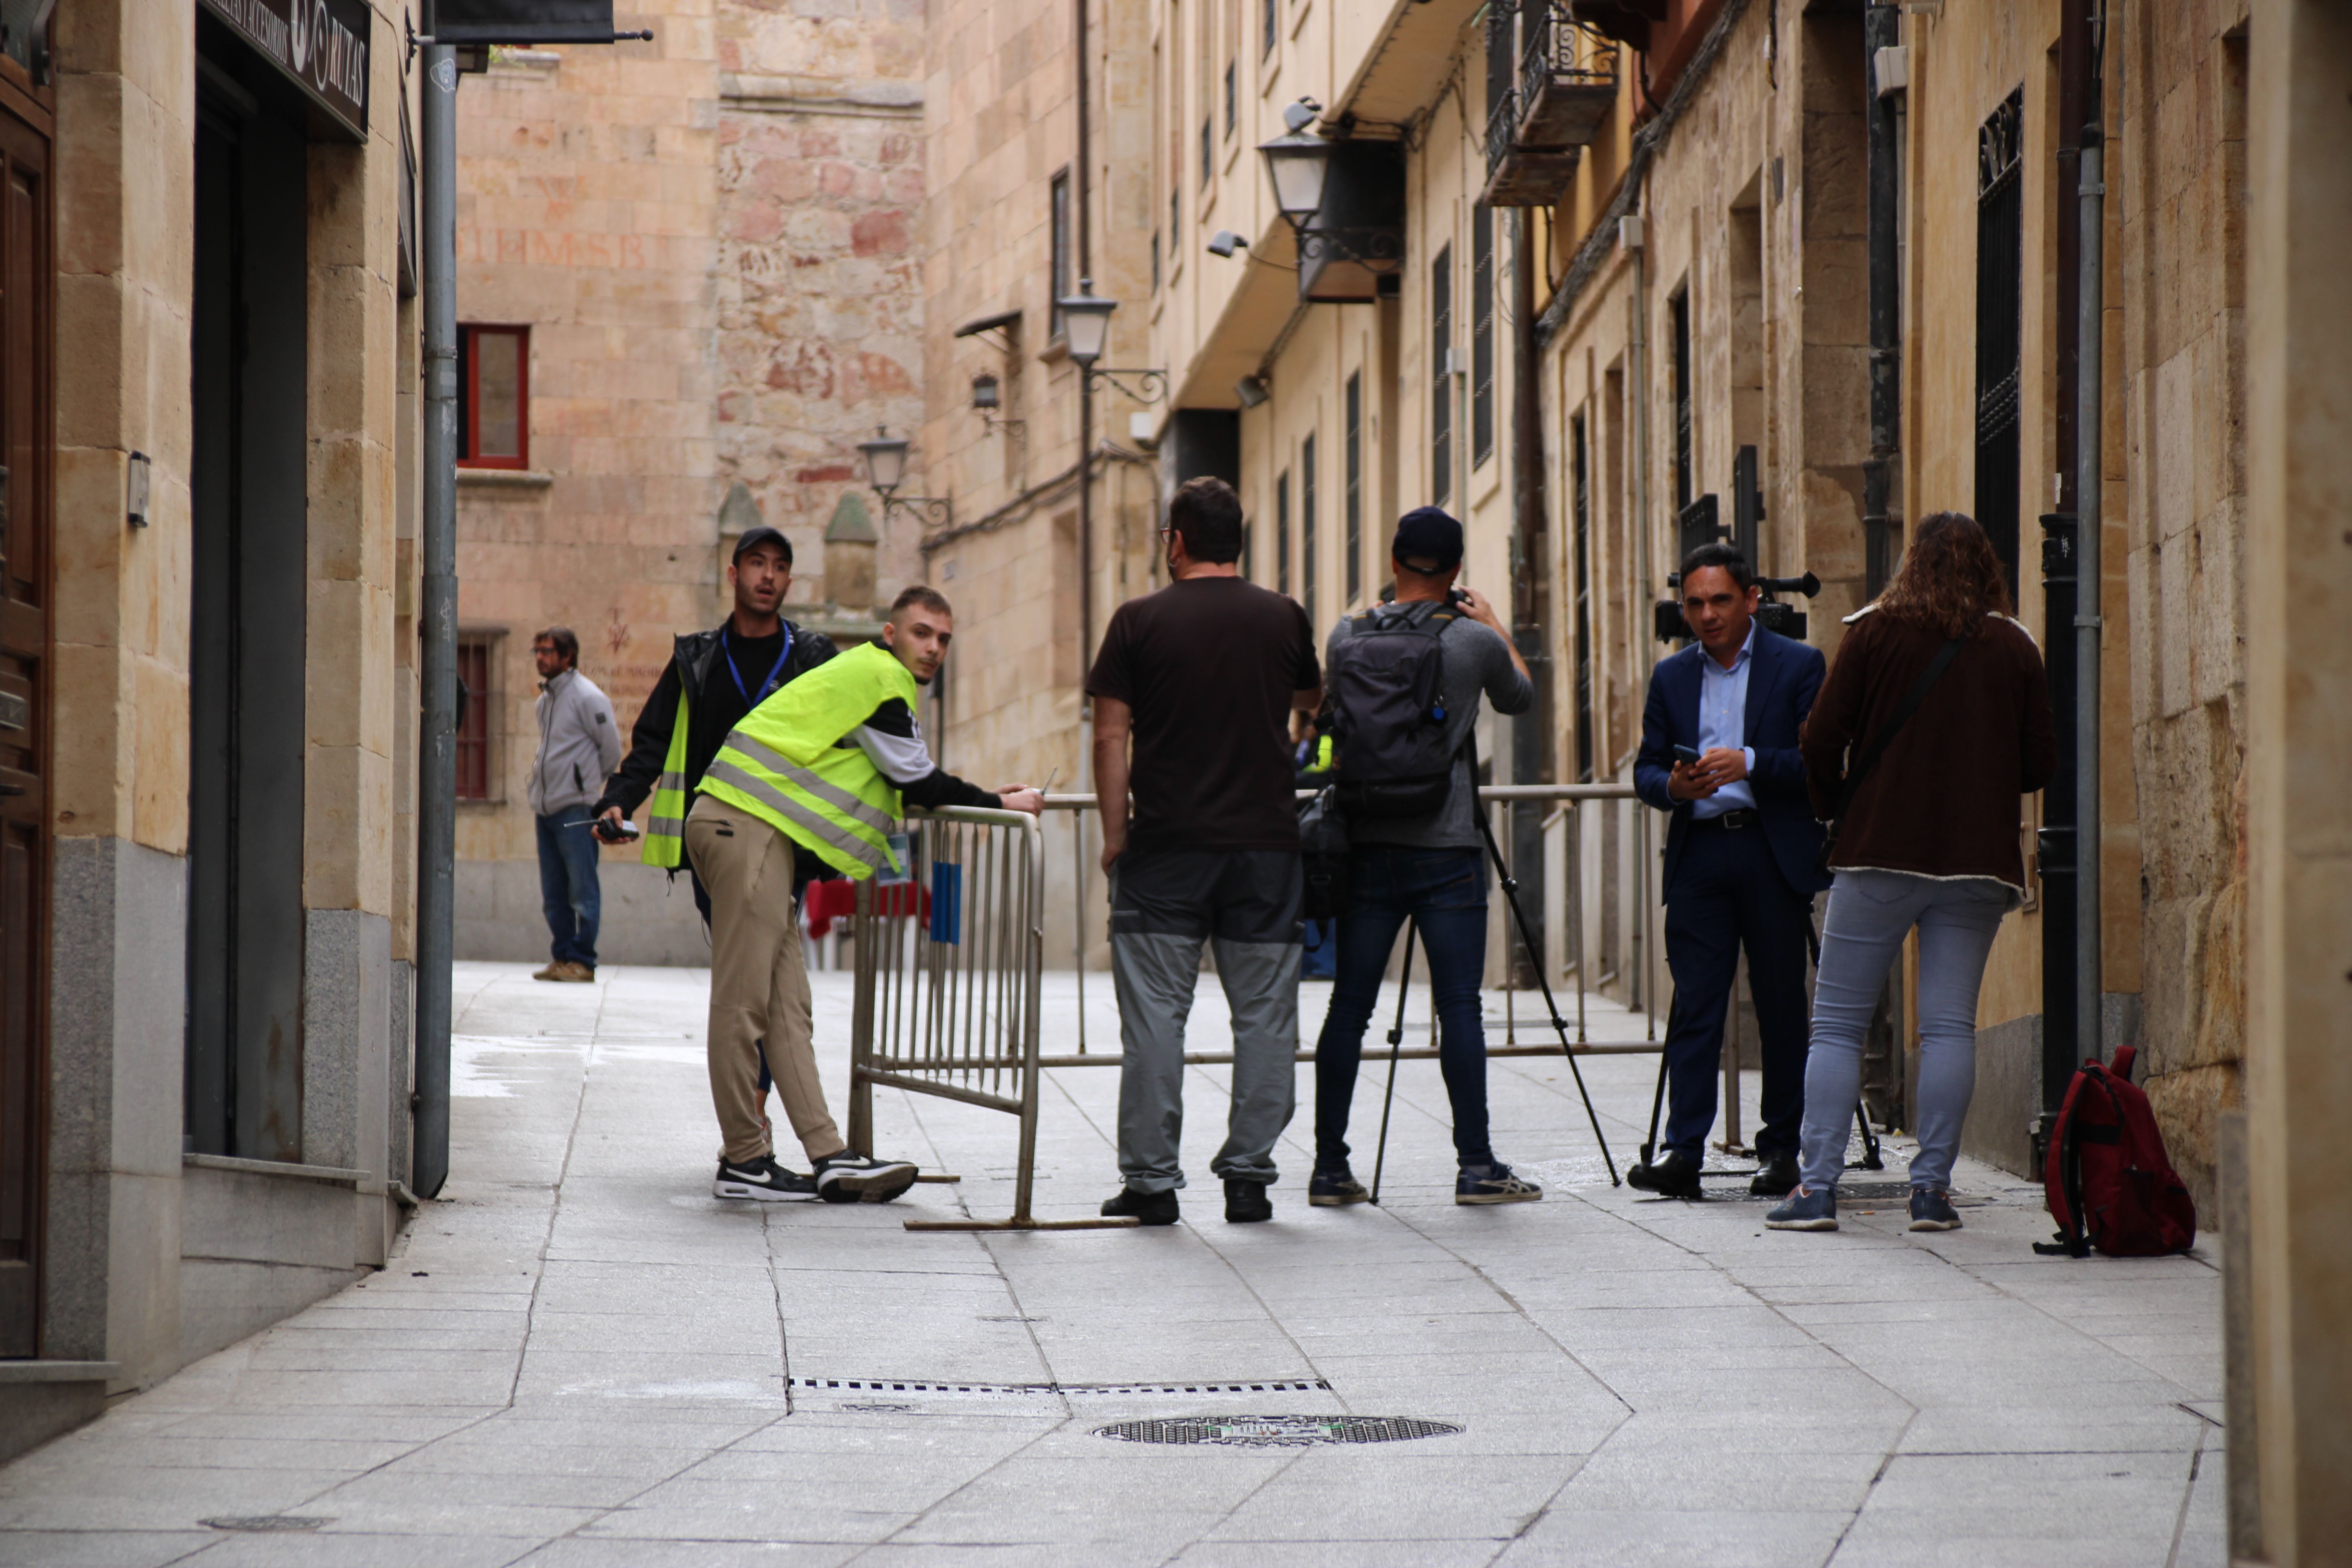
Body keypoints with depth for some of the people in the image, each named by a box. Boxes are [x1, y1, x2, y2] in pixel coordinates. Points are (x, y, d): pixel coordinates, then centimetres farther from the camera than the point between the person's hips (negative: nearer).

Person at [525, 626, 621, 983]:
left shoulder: (588, 697, -8)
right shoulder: (544, 700, 15)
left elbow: (612, 751, -5)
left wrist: (585, 782, 4)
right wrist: (538, 784, 17)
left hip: (576, 808, -8)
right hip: (546, 807, 8)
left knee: (582, 890, -5)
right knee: (554, 895, 9)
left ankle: (582, 961, -4)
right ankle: (561, 958, 14)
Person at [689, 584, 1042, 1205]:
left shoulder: (864, 677, 26)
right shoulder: (879, 676, -6)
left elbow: (905, 786, 29)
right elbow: (917, 782, -6)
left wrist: (982, 797, 21)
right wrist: (998, 804, 5)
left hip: (752, 833, 11)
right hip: (748, 832, -11)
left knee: (787, 1003, 5)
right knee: (744, 1002, -7)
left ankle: (828, 1155, 3)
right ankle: (743, 1160, -5)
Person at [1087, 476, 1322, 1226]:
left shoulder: (1140, 621, -2)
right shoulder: (1283, 619, 4)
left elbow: (1111, 736, -3)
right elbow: (1312, 698, 24)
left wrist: (1115, 834, 3)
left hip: (1166, 847, -1)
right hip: (1266, 841, 2)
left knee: (1154, 1013, 2)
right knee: (1264, 1014, 7)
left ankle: (1150, 1178, 2)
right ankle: (1249, 1174, 5)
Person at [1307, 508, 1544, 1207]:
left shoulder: (1348, 637, 2)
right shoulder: (1473, 642, -5)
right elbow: (1520, 697, 16)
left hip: (1367, 849, 3)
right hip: (1448, 852, -3)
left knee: (1349, 1007, 5)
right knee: (1459, 1006, -2)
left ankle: (1330, 1167, 8)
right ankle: (1476, 1164, -3)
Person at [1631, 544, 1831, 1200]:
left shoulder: (1797, 665, 2)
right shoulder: (1671, 677, 14)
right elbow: (1646, 769, 13)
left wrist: (1749, 763, -19)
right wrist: (1673, 785, -10)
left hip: (1775, 856, -3)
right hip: (1698, 855, 3)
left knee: (1782, 1008, 2)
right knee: (1694, 1006, -4)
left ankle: (1780, 1148, 10)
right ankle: (1681, 1152, -8)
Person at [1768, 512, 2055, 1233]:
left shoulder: (1875, 632, -1)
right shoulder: (2015, 648, 4)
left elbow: (1821, 742, -3)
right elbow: (2040, 765, 7)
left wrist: (1834, 807, 16)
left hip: (1880, 851, -2)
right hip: (1979, 859, 2)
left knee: (1836, 1024, 2)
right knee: (1950, 1025, 4)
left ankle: (1818, 1187, -5)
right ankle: (1932, 1187, 0)